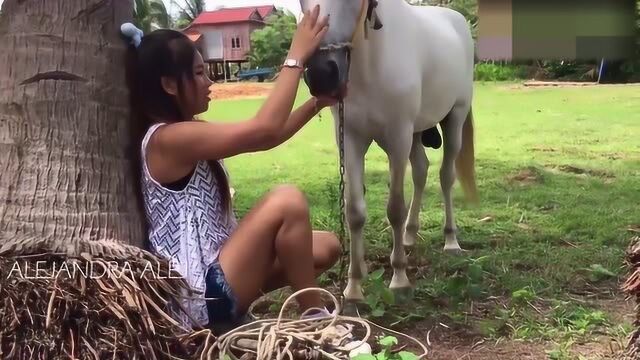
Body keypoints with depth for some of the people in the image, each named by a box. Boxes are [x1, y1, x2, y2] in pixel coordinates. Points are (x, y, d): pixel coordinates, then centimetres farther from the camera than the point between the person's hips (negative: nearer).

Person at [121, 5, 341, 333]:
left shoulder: (189, 133, 10)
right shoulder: (168, 138, -20)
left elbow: (265, 139, 15)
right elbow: (264, 129, -25)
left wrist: (317, 103, 8)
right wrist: (297, 56, -18)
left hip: (214, 271, 10)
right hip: (201, 294, -10)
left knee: (326, 247, 8)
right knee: (287, 201, -19)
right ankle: (315, 317, -5)